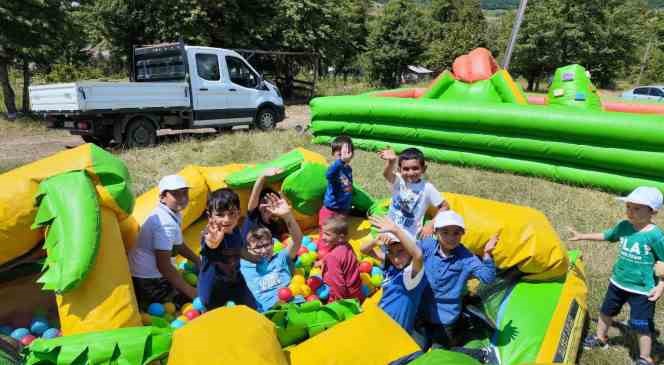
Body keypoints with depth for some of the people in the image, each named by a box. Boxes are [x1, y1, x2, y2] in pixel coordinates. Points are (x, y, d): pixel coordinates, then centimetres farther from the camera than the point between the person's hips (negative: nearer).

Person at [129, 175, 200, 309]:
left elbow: (179, 245, 19)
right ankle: (146, 306, 2)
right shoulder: (166, 223, -25)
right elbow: (163, 265, -25)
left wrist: (199, 262, 17)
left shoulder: (173, 214, 3)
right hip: (149, 281, -9)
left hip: (148, 274, 9)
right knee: (193, 300, -8)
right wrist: (190, 291, -19)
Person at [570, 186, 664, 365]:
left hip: (642, 290, -6)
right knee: (606, 311, 23)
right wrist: (581, 236, 16)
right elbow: (606, 235, 13)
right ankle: (600, 338, 47)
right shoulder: (623, 226, -6)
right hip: (617, 282, 6)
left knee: (642, 327, 3)